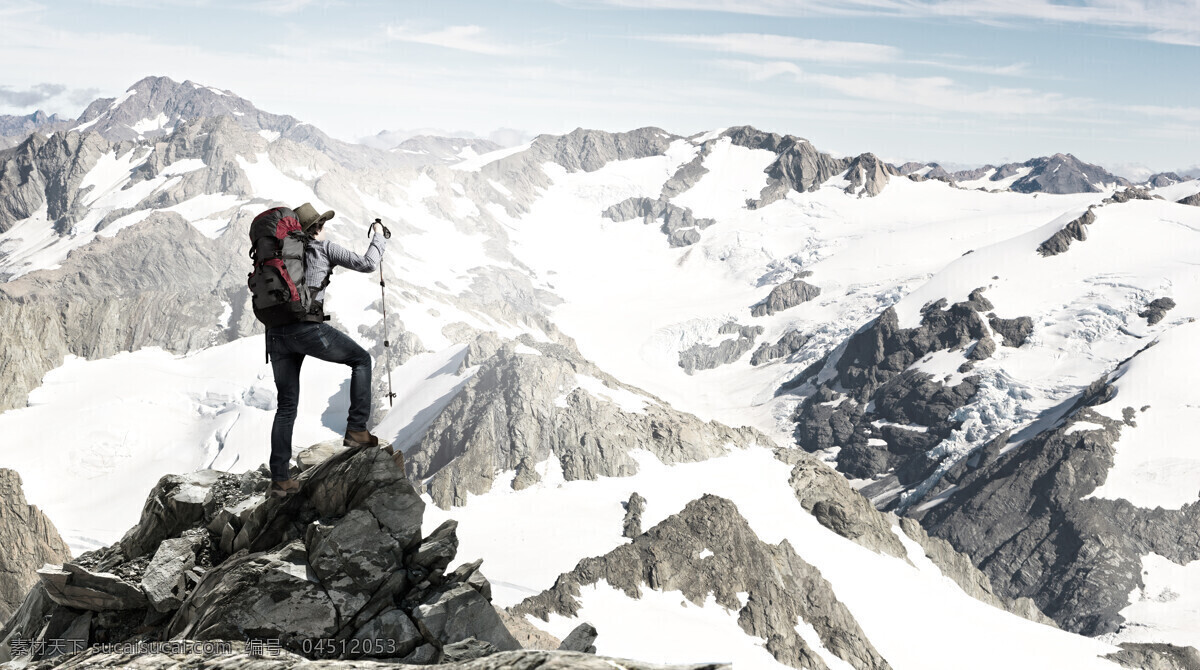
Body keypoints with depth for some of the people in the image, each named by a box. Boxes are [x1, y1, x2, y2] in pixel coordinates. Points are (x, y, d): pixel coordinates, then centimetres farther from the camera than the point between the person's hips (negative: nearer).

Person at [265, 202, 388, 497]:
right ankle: (356, 429, 7)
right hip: (308, 327, -6)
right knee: (361, 359, 17)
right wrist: (378, 237, 23)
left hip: (276, 333, 6)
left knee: (286, 405, 14)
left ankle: (279, 478, 11)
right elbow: (367, 264, 6)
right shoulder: (324, 247, 8)